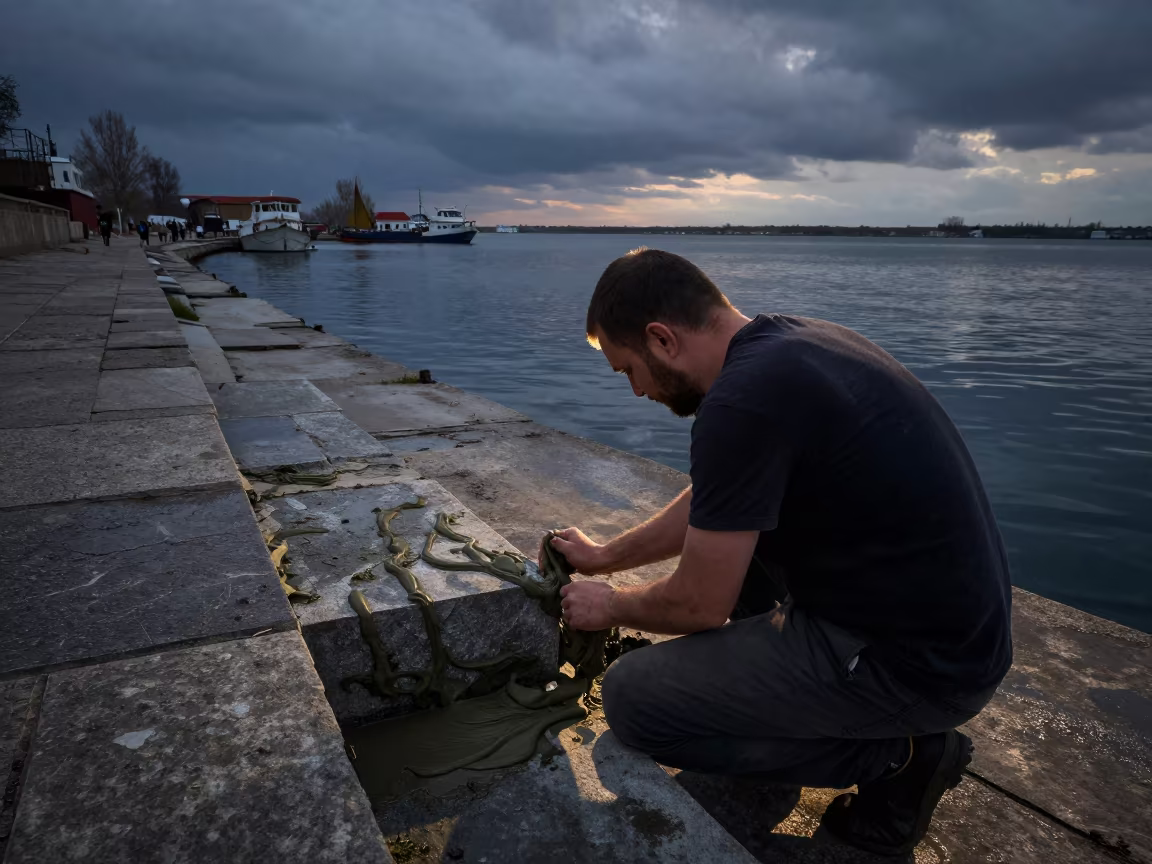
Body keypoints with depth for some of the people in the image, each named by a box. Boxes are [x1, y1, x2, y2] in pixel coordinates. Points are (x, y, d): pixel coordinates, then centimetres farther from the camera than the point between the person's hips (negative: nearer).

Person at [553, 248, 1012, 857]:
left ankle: (894, 752, 1)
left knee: (631, 698, -7)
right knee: (730, 523, 20)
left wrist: (610, 607, 6)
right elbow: (707, 502, 18)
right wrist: (605, 556, 26)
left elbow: (697, 605, -15)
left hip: (920, 665, -9)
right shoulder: (786, 338, 5)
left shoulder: (744, 402, -25)